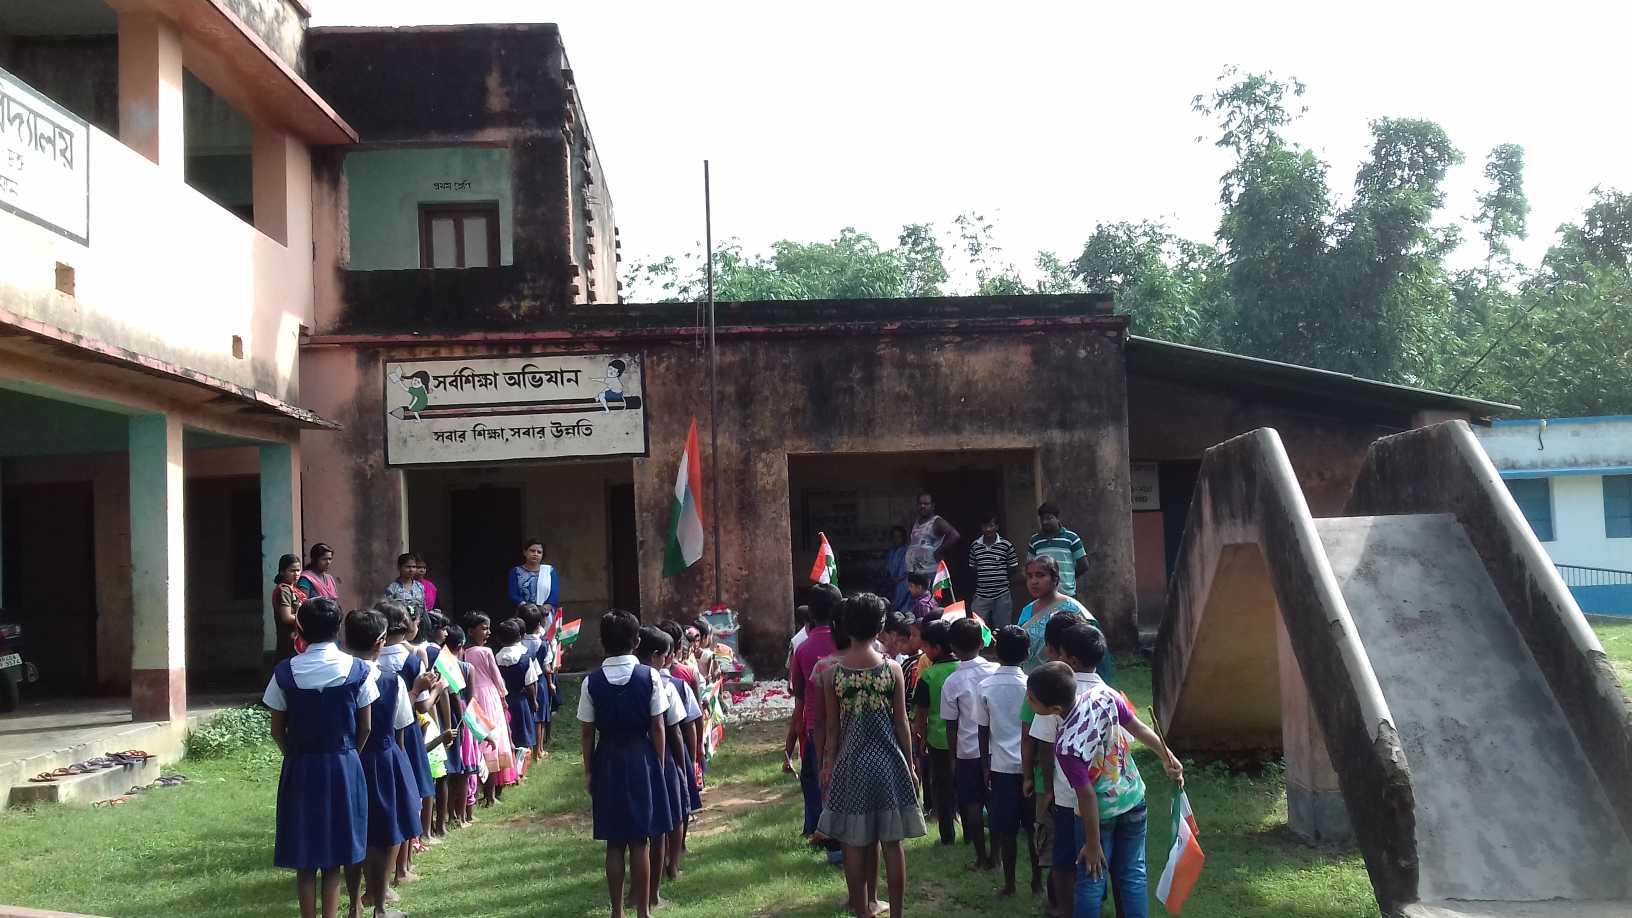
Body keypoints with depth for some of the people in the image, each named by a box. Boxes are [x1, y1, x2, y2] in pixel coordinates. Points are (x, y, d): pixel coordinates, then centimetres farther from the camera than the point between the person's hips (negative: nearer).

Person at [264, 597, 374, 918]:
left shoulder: (285, 672, -6)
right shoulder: (357, 670, -8)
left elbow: (277, 730, -1)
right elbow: (365, 727, -3)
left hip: (300, 769, 0)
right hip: (344, 766, 0)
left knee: (304, 857, 10)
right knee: (335, 855, 10)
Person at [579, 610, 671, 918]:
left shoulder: (592, 682, -5)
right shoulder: (648, 676, -9)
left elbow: (588, 733, -2)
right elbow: (658, 726, -7)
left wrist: (589, 771, 8)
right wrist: (659, 764, 3)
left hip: (608, 763, 1)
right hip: (641, 760, -1)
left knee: (614, 843, 11)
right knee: (639, 842, 6)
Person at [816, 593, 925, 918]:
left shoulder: (833, 670, -6)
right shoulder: (892, 668, -7)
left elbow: (832, 726, -1)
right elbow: (901, 723, -3)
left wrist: (828, 763, 11)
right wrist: (910, 765, 8)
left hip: (850, 763, 0)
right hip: (887, 761, 0)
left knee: (854, 843, 9)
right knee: (891, 842, 9)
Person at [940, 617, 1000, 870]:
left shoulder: (952, 683, -12)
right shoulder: (996, 671, -8)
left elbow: (951, 726, -5)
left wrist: (953, 757, 7)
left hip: (968, 752, -2)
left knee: (973, 805, 10)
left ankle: (982, 858, 15)